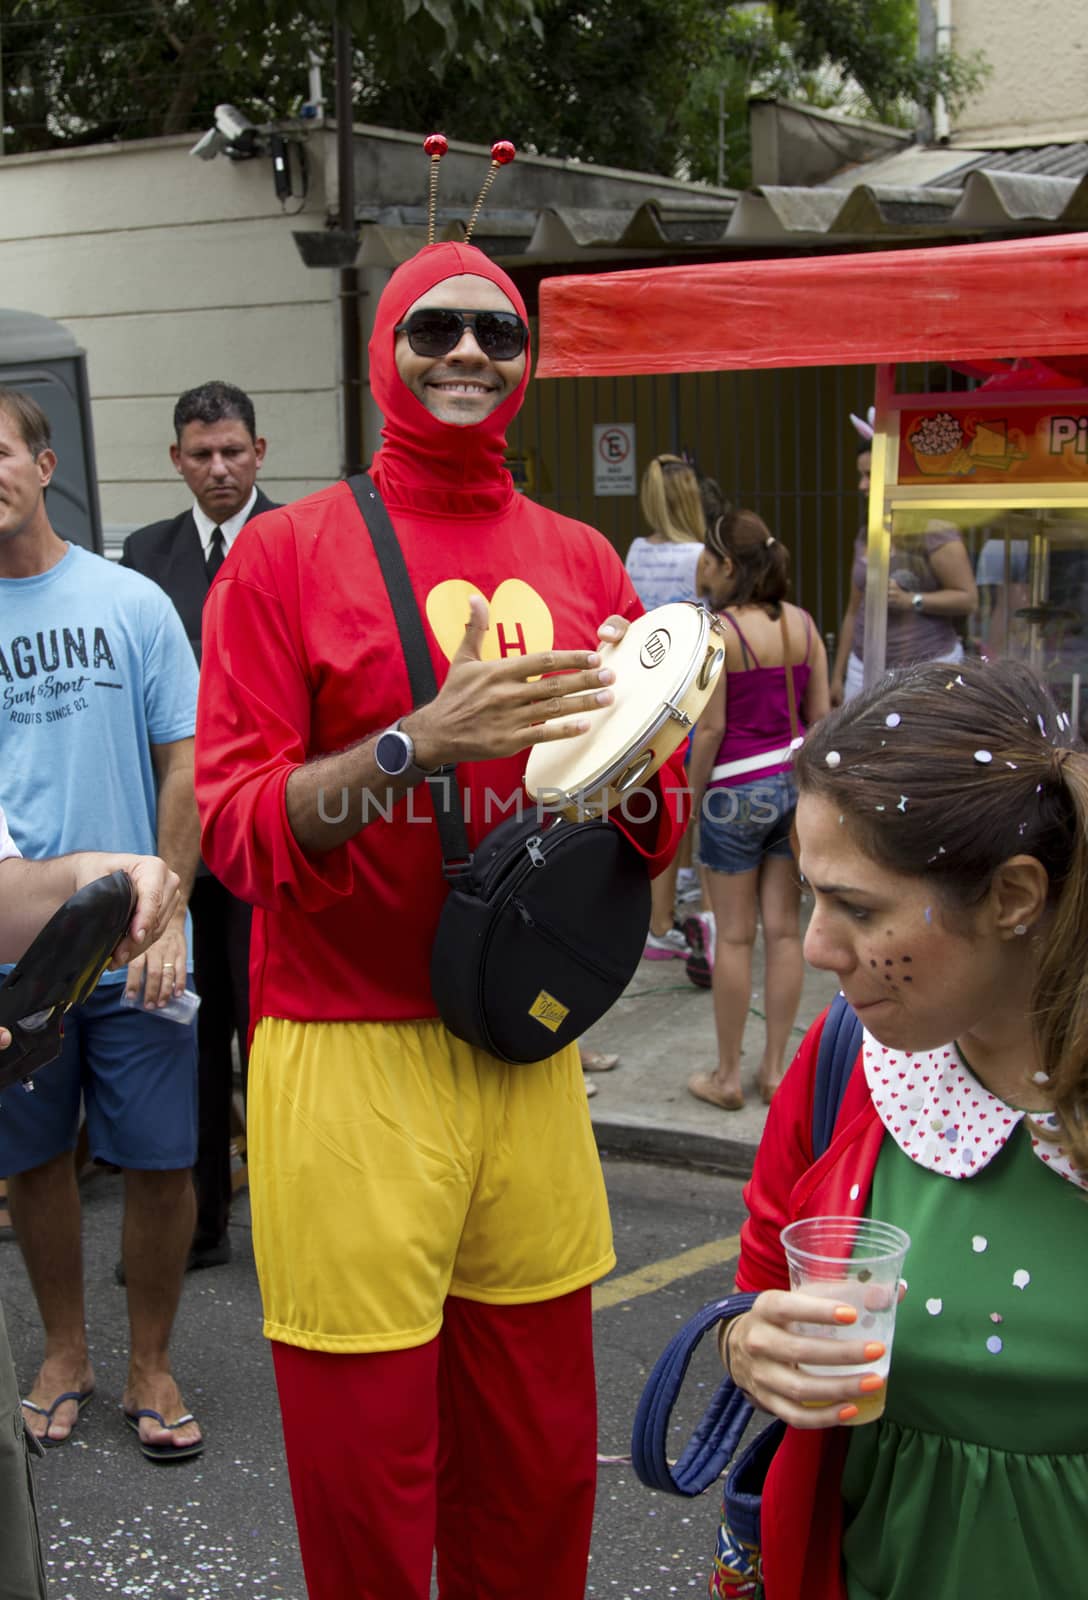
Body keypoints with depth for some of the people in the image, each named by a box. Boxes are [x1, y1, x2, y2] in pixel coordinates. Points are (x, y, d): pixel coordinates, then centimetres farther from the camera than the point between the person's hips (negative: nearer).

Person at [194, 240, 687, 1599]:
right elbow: (234, 828, -9)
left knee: (540, 1468, 11)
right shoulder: (287, 553, -1)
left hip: (530, 1053, 4)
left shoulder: (582, 563, 11)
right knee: (363, 1478, 4)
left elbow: (655, 834, 12)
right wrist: (419, 744, -22)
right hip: (348, 1064, -4)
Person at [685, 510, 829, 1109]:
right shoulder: (803, 624, 3)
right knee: (784, 929, 10)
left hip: (738, 789, -5)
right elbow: (819, 714, 6)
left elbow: (711, 728, -15)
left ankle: (727, 1076, 13)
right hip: (795, 778, 5)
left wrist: (694, 793, -4)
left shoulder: (719, 632, -15)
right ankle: (774, 1068, 18)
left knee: (733, 935, 4)